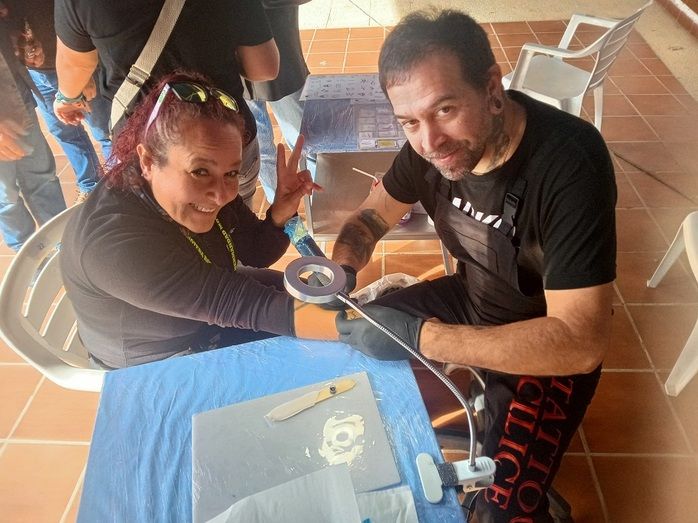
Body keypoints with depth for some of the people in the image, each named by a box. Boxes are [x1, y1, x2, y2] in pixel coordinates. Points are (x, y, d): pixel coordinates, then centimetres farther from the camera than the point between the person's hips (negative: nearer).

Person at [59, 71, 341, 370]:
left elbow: (256, 254, -8)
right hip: (162, 363, -5)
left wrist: (280, 216, -30)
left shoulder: (205, 187, -20)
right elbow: (245, 306, -42)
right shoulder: (114, 244, -40)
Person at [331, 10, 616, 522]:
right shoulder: (434, 138, -14)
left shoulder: (569, 165, -33)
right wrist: (339, 270, -22)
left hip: (554, 345, -5)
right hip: (471, 301, 6)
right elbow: (372, 215, 0)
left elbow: (582, 342, -36)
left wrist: (418, 336, -38)